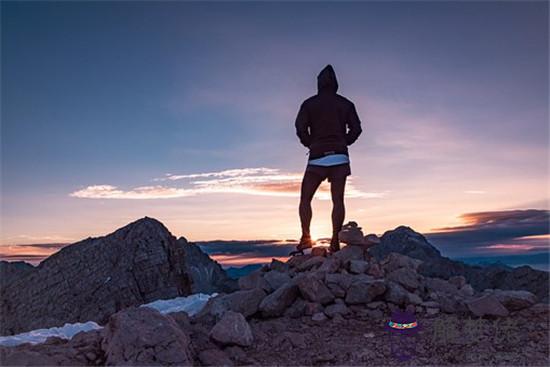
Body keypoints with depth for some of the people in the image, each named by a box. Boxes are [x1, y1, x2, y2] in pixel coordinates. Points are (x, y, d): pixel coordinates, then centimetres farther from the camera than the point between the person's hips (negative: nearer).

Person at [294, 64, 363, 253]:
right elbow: (356, 128, 5)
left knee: (305, 199, 6)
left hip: (317, 157, -2)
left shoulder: (309, 103, 6)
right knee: (338, 200, 1)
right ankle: (335, 241, -5)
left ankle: (306, 237, -7)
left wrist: (309, 144, 10)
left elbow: (300, 127, -5)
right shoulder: (346, 103, 11)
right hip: (340, 156, 2)